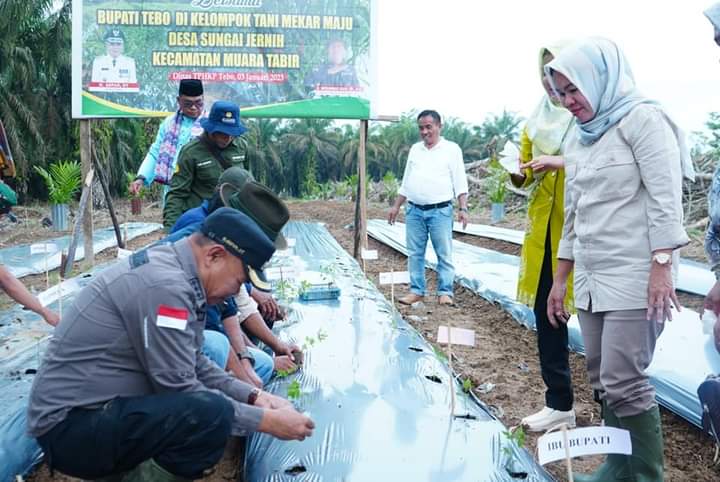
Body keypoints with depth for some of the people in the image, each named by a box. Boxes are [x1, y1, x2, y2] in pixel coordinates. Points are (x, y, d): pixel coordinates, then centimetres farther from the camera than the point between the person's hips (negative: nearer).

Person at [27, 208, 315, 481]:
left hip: (101, 411, 10)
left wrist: (253, 396, 3)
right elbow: (181, 390, -21)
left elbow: (194, 366, 12)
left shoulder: (174, 271, 5)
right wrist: (264, 420, -14)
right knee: (210, 413, -27)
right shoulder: (164, 284, -24)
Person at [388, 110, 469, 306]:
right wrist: (396, 206, 15)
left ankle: (445, 292, 6)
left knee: (444, 254, -1)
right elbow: (406, 181, 19)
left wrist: (463, 209, -11)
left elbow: (460, 182, -3)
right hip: (414, 210, 4)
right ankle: (416, 290, 15)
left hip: (440, 210, -4)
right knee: (415, 253, 7)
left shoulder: (451, 149, 1)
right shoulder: (415, 149, 15)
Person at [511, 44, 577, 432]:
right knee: (545, 315, 8)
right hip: (543, 229, 6)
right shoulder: (536, 121, 15)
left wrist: (563, 161, -23)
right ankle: (559, 404, 21)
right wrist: (515, 171, -4)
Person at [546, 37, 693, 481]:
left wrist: (662, 268, -20)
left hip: (634, 276, -7)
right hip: (590, 278, 7)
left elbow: (666, 200, -12)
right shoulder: (580, 137, 17)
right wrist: (560, 279, 18)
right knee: (602, 378, 10)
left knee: (623, 381, -8)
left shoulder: (642, 119, -4)